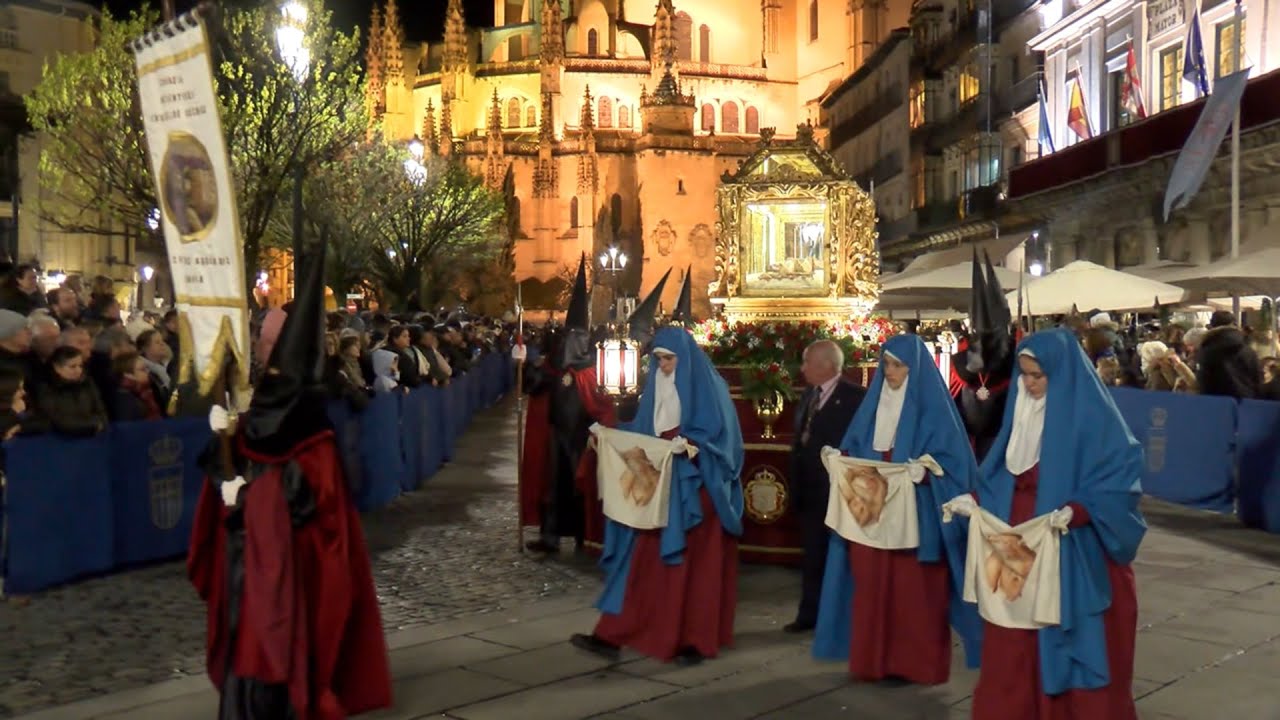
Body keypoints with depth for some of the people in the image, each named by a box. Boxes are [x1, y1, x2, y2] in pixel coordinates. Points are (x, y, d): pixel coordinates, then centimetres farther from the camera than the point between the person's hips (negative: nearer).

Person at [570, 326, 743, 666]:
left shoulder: (707, 386, -9)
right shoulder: (657, 383, 11)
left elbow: (719, 433, -15)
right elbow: (644, 430, 13)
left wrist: (688, 445, -30)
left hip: (695, 488, -6)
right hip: (658, 483, 6)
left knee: (695, 564, 1)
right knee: (643, 561, 5)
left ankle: (696, 640, 12)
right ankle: (613, 634, 3)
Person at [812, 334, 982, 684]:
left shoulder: (932, 405, -6)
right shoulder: (876, 399, 12)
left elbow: (950, 458, -11)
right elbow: (854, 446, 15)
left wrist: (922, 470, -28)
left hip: (915, 513, -5)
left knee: (913, 590, 0)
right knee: (872, 584, 7)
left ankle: (914, 663, 11)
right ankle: (874, 659, 17)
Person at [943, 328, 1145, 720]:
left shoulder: (1093, 417, -12)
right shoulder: (1022, 411, 8)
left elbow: (1120, 480, -16)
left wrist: (1077, 511, -29)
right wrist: (976, 499, 0)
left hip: (1074, 558, -6)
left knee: (1074, 644, 4)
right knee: (1015, 649, 10)